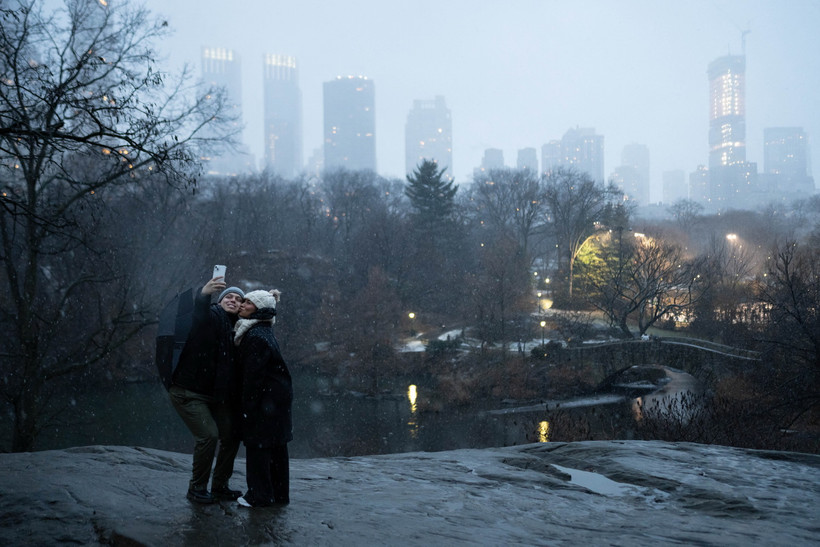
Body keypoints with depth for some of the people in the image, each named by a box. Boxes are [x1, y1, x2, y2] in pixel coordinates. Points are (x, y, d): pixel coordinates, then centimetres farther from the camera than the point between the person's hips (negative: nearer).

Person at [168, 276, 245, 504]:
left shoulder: (236, 327, 9)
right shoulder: (212, 316, -11)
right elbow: (199, 316, -33)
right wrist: (204, 294, -52)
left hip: (215, 394, 7)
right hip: (188, 392, -7)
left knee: (231, 435, 6)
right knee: (208, 435, -17)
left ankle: (220, 486, 22)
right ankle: (197, 488, 1)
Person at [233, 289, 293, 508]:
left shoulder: (256, 336, -18)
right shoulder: (264, 332, 13)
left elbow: (253, 375, -19)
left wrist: (247, 406, -16)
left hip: (265, 398, -10)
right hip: (279, 396, 10)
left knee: (258, 445, -1)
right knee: (276, 447, 14)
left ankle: (259, 496, 5)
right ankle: (279, 494, 23)